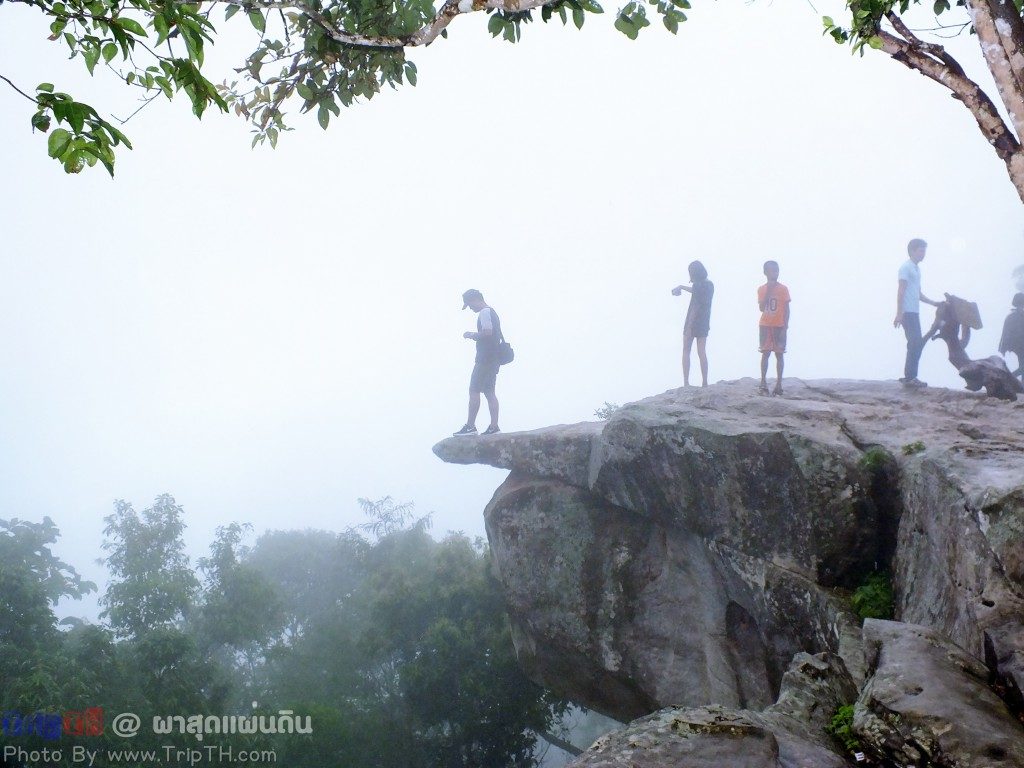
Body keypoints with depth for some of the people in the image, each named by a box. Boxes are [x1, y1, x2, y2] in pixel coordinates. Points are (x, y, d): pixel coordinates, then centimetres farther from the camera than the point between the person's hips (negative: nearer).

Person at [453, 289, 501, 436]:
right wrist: (475, 336, 16)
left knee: (474, 391, -7)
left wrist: (472, 334, -10)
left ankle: (470, 426, -7)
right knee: (489, 391, 9)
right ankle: (494, 427, 6)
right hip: (494, 359, 10)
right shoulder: (492, 312, 20)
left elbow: (488, 332, -23)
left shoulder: (485, 312, -10)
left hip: (485, 358, -10)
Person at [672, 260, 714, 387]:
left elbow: (695, 306, -20)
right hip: (704, 323, 7)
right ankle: (704, 383, 8)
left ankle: (686, 382, -4)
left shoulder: (698, 285, -16)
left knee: (686, 351, 2)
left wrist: (688, 327, -19)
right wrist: (681, 287, 40)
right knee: (702, 352, 10)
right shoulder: (710, 284, 8)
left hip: (694, 322, -7)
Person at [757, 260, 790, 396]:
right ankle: (763, 384, -3)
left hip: (779, 326, -1)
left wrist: (785, 327, -9)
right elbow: (761, 308, -7)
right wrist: (768, 292, -13)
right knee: (765, 353, -1)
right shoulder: (762, 289, 4)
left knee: (779, 354, 0)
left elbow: (787, 310, -2)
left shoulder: (783, 289, -2)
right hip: (765, 326, 1)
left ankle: (779, 384, 3)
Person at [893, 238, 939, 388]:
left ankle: (910, 377, 13)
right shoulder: (906, 267, -8)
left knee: (916, 344, 8)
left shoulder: (916, 269, 20)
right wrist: (899, 314, -19)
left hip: (914, 313, 9)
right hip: (908, 312, -9)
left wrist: (933, 303, 21)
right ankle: (910, 378, -11)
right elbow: (901, 292, -14)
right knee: (915, 343, -12)